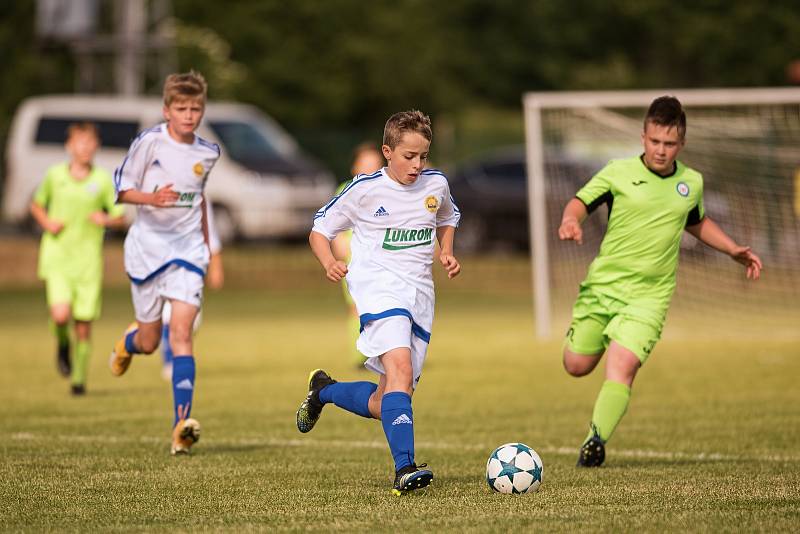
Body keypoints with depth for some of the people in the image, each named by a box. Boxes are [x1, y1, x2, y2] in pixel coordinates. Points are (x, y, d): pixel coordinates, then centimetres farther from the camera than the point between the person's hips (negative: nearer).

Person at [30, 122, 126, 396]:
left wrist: (106, 219, -16)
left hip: (88, 259, 1)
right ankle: (62, 344, 14)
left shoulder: (103, 180, 0)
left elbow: (120, 217, 6)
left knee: (84, 324, 2)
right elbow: (36, 205, 16)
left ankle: (79, 378, 20)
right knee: (61, 315, -21)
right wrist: (47, 223, -4)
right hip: (57, 257, -1)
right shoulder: (54, 175, 1)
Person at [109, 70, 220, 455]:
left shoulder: (208, 153, 4)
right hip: (148, 246, -2)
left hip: (187, 250, 2)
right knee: (149, 342, 6)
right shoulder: (149, 142, -9)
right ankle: (128, 343, 47)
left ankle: (182, 424, -21)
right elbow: (120, 189, -6)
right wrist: (152, 198, -25)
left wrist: (206, 241, 25)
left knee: (181, 332, -15)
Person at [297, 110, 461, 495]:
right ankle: (405, 469, -38)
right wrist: (329, 262, -17)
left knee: (384, 405, 4)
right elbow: (319, 230, 4)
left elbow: (447, 219, 31)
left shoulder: (436, 184, 8)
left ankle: (324, 390, 35)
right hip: (379, 286, -5)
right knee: (400, 367, -31)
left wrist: (446, 253, 11)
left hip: (420, 295, 5)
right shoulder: (365, 190, -5)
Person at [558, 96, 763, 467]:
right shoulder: (619, 173, -4)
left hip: (649, 293, 0)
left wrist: (734, 250, 15)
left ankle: (596, 441, -13)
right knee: (577, 366, 8)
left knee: (621, 367, -20)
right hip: (603, 282, 0)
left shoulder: (691, 183, 6)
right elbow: (581, 201, -2)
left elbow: (697, 223, 25)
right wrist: (570, 221, -25)